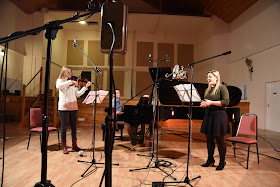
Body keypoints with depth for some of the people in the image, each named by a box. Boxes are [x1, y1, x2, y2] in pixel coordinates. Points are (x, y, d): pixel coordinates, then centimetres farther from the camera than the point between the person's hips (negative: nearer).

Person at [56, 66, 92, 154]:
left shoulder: (74, 83, 13)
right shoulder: (60, 80, 1)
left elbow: (77, 94, 8)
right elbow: (58, 86, -23)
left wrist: (85, 87, -1)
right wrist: (70, 82, -26)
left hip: (73, 107, 4)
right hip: (63, 107, -4)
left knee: (74, 127, 11)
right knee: (64, 127, 3)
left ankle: (74, 145, 23)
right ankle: (64, 147, 14)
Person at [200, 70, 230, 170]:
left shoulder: (222, 88, -7)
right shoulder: (207, 90, 14)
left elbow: (226, 102, -16)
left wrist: (211, 102, -20)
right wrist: (203, 104, 0)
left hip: (219, 115, -7)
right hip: (208, 115, 7)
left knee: (219, 139, 1)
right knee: (209, 139, 11)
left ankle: (222, 162, 17)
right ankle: (210, 160, 25)